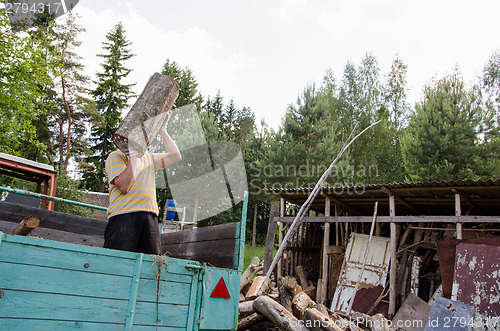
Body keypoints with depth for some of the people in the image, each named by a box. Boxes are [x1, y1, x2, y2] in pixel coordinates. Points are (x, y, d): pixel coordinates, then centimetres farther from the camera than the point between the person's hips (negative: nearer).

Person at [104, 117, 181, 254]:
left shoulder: (149, 158, 27)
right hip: (124, 215, -5)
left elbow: (175, 157, 15)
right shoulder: (116, 156, 8)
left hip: (150, 217, 5)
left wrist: (162, 131, 17)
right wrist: (134, 155, -4)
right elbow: (124, 186, -8)